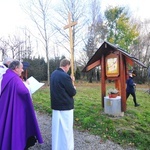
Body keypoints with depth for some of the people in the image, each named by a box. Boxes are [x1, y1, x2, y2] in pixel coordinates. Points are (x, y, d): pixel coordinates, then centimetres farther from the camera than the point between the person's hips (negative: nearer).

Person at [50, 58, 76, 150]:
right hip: (65, 106, -9)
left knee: (57, 127, 21)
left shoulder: (53, 74, 5)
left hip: (56, 105, 9)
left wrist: (70, 81, 12)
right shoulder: (65, 76, -22)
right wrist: (74, 88, 5)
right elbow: (72, 92, -15)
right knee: (66, 128, 7)